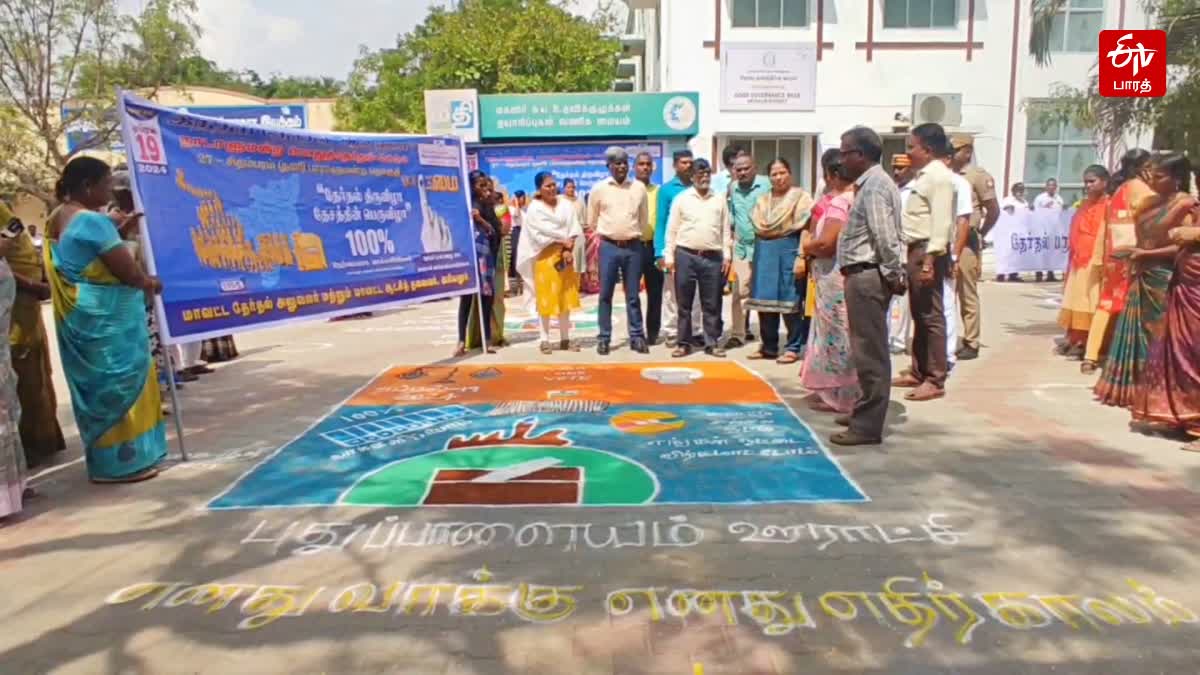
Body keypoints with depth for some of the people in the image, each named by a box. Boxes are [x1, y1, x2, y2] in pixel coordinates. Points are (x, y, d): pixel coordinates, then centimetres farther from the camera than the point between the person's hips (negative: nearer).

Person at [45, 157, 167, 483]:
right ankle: (123, 461, 7)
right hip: (107, 320, -10)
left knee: (97, 386, 16)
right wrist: (149, 283, 0)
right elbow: (129, 272, -20)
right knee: (118, 385, -1)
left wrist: (120, 229, 10)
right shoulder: (92, 221, -19)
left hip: (80, 319, 10)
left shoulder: (58, 219, 11)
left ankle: (105, 459, 25)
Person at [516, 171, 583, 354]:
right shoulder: (534, 208, -2)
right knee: (546, 299, -1)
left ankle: (565, 339, 14)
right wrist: (564, 241, -10)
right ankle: (545, 340, 6)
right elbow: (543, 233, -11)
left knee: (566, 298, 6)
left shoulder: (566, 205, 8)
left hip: (565, 255, 4)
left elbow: (574, 229, 0)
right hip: (545, 257, -4)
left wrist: (568, 249, -13)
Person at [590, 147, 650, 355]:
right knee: (605, 295, 3)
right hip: (608, 247, -1)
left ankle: (637, 337, 13)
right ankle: (604, 338, 11)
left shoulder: (639, 188, 5)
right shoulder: (599, 189, 1)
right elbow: (592, 220, 11)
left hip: (633, 247, 1)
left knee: (633, 295, 6)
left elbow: (644, 218, 14)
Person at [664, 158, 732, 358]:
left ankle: (712, 343, 12)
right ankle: (683, 343, 12)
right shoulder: (681, 199, 5)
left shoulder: (720, 200, 10)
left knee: (712, 303, 4)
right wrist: (669, 256, -1)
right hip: (685, 255, -1)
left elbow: (726, 230, 11)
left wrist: (727, 255, 4)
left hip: (713, 257, 1)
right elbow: (672, 230, 4)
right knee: (684, 303, 4)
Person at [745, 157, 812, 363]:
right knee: (764, 300, 7)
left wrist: (801, 257, -19)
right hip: (764, 252, 6)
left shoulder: (800, 196, -1)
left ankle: (793, 348, 5)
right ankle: (769, 346, 17)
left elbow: (805, 229, -10)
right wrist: (754, 256, 12)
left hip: (788, 250, -6)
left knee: (789, 300, -4)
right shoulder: (763, 198, 17)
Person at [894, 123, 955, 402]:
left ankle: (935, 380, 0)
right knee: (918, 315, 14)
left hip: (928, 252, -10)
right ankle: (918, 372, 24)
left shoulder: (940, 176, -12)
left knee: (932, 316, -5)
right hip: (916, 250, 10)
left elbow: (941, 223, -20)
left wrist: (930, 260, -24)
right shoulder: (924, 176, 18)